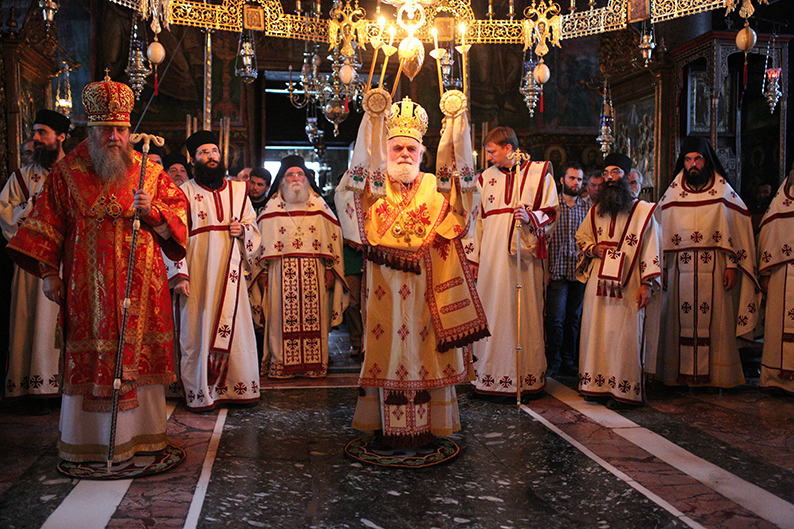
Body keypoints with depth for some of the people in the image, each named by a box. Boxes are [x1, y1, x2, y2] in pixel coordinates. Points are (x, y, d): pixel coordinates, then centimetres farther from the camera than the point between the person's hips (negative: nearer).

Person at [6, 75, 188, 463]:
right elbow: (47, 225, 8)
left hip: (141, 284, 1)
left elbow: (178, 218, 6)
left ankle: (140, 432, 14)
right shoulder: (67, 172, 6)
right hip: (87, 286, -1)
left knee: (139, 356, 3)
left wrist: (152, 211, -14)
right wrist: (49, 273, 3)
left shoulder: (149, 171, 7)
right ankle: (89, 441, 11)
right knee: (90, 359, 0)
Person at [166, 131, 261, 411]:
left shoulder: (238, 190, 15)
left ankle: (239, 387, 12)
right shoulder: (185, 192, 4)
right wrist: (179, 274, -13)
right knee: (198, 329, -2)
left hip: (230, 273, 3)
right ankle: (200, 393, 7)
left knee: (234, 327, 2)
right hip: (198, 273, -3)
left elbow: (253, 228, 19)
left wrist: (243, 230, -5)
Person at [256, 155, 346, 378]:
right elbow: (262, 239, 8)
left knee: (314, 317, -2)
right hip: (282, 272, 0)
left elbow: (333, 236, 9)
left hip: (314, 272, 1)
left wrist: (330, 269, 2)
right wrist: (263, 272, 1)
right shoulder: (272, 207, 10)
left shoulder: (319, 205, 11)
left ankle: (314, 364, 5)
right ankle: (283, 365, 3)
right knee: (283, 318, -4)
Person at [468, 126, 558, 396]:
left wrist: (530, 217, -16)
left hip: (525, 250, -3)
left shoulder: (539, 172, 5)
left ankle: (526, 377, 5)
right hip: (492, 254, 3)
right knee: (491, 310, 0)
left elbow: (551, 212, 5)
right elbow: (478, 219, 16)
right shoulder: (486, 177, 16)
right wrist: (474, 258, 11)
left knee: (525, 311, -2)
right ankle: (490, 375, 6)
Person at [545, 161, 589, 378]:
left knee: (574, 318, 8)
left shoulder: (587, 208, 9)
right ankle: (553, 360, 8)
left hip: (580, 271, 3)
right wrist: (546, 268, -7)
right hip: (557, 271, -3)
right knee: (556, 317, -6)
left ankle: (568, 362, 19)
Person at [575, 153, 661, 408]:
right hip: (597, 283, 4)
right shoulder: (596, 212, 15)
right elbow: (580, 238, 24)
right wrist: (594, 249, 2)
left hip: (627, 286, -4)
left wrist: (647, 283, -9)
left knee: (624, 335, -4)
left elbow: (650, 250, -1)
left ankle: (623, 390, 2)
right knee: (596, 332, 5)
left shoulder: (643, 211, 2)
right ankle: (597, 385, 14)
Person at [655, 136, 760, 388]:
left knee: (713, 319, -1)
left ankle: (715, 375, 8)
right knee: (682, 320, 2)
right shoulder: (673, 192, 9)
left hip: (714, 267, -1)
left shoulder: (723, 190, 4)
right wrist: (662, 267, 5)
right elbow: (661, 230, 10)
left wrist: (732, 265, -6)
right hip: (681, 268, 2)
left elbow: (737, 229, 2)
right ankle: (684, 373, 9)